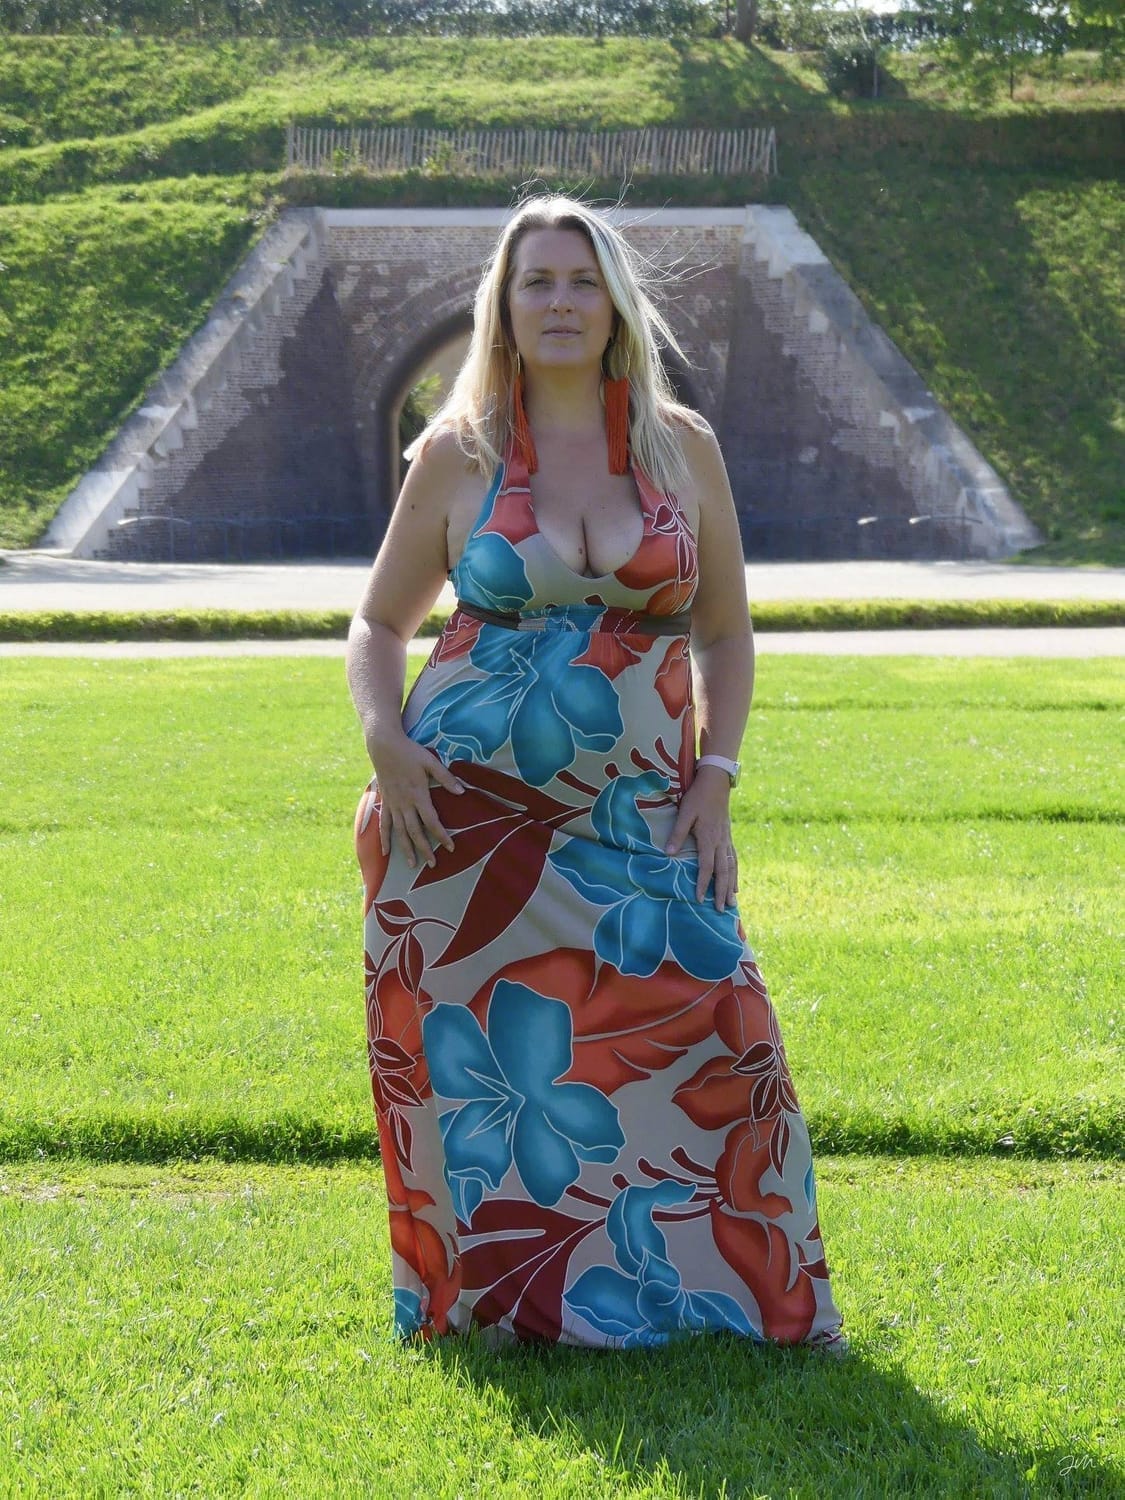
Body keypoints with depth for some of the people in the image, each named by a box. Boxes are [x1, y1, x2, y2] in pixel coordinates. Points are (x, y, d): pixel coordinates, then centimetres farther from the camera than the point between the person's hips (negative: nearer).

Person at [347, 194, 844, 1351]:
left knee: (707, 1026, -9)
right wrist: (384, 738, -8)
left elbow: (725, 634, 12)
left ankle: (725, 1289, 10)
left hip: (634, 819, 1)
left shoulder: (684, 449, 6)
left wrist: (715, 779, 0)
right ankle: (494, 1294, 22)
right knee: (480, 1062, 1)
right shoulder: (455, 454, 2)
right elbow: (379, 622, 10)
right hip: (465, 814, -1)